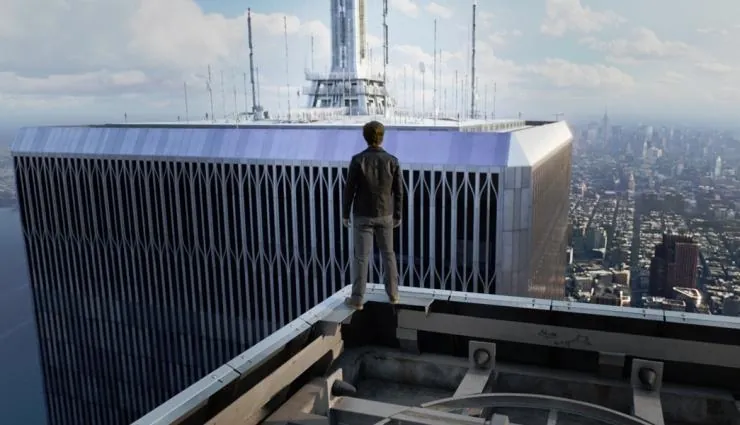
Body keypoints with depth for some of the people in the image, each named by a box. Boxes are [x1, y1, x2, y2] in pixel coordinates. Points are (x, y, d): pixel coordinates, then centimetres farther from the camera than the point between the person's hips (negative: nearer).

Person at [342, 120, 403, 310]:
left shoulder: (357, 160, -14)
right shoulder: (392, 161, -8)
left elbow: (349, 190, -10)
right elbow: (398, 191, -2)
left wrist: (345, 214, 2)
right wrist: (398, 215, 10)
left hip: (363, 216, -2)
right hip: (384, 215, 2)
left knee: (361, 256, 4)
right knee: (388, 253, 17)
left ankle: (357, 299, 9)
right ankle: (393, 294, 23)